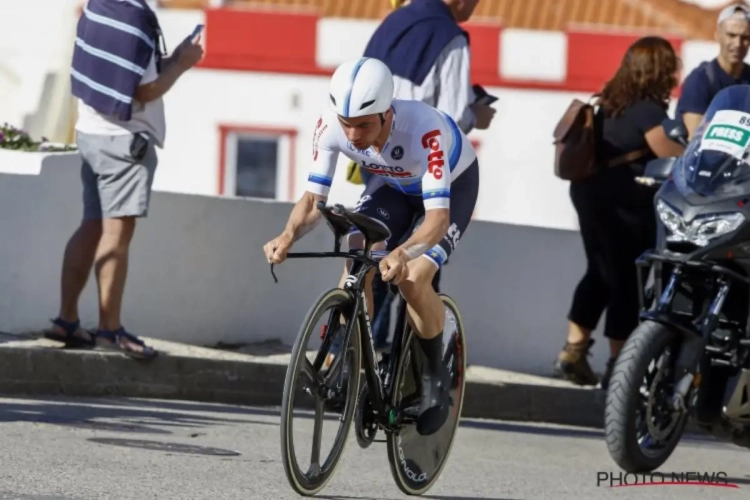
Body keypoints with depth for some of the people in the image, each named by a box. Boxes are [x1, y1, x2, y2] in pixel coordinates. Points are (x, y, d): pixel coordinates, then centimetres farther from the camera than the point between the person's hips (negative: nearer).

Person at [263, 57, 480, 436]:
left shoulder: (423, 130, -44)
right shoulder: (332, 127, -31)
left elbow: (438, 215, -47)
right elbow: (314, 197, -24)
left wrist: (403, 252, -66)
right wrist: (288, 236, -45)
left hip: (452, 183, -4)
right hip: (392, 182, 4)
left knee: (412, 280, -23)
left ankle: (435, 375, 1)